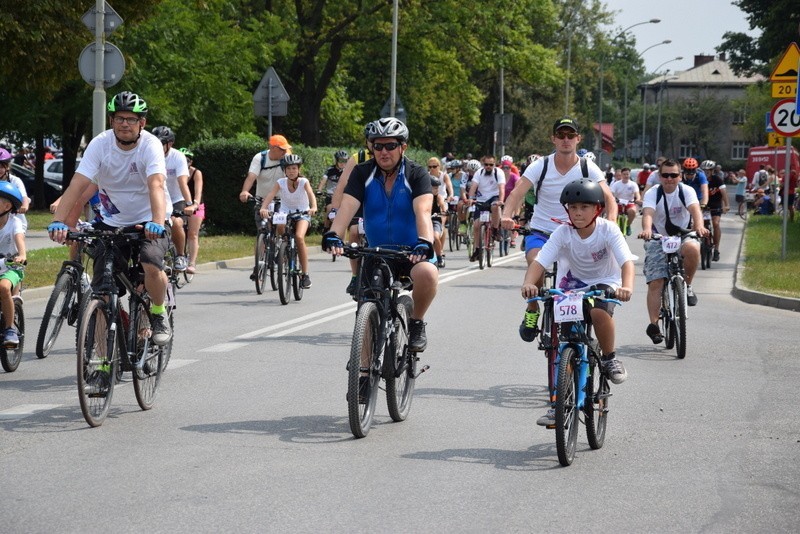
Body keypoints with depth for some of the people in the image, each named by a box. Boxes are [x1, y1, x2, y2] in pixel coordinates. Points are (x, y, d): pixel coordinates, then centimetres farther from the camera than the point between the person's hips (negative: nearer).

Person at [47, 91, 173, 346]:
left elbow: (156, 186, -37)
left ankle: (159, 315, -1)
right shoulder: (100, 144, -14)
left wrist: (157, 222, -55)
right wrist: (58, 221, -39)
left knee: (152, 266, -29)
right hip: (112, 221, 3)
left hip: (148, 221, -3)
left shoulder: (150, 145, -21)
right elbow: (77, 185, -24)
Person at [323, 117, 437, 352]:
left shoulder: (416, 174, -10)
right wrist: (333, 234, -40)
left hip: (412, 252, -3)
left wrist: (425, 243, -47)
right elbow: (347, 206, -20)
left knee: (427, 273, -35)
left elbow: (423, 211, -27)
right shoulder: (363, 173, -5)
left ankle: (416, 323, -10)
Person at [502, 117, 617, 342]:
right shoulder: (540, 166, -5)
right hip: (541, 232, -1)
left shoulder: (588, 168, -3)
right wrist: (507, 216, -36)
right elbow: (518, 192, -16)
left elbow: (608, 198, -11)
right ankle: (532, 310, -8)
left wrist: (611, 222, -33)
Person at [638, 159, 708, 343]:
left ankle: (687, 285, -11)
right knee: (655, 282, -13)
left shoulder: (686, 191, -7)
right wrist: (646, 230, -51)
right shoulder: (652, 194, -9)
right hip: (658, 240, 0)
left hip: (683, 236, 0)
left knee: (692, 249, -36)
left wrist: (699, 226, -48)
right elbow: (648, 213, -28)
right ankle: (653, 324, -9)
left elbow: (695, 209, -26)